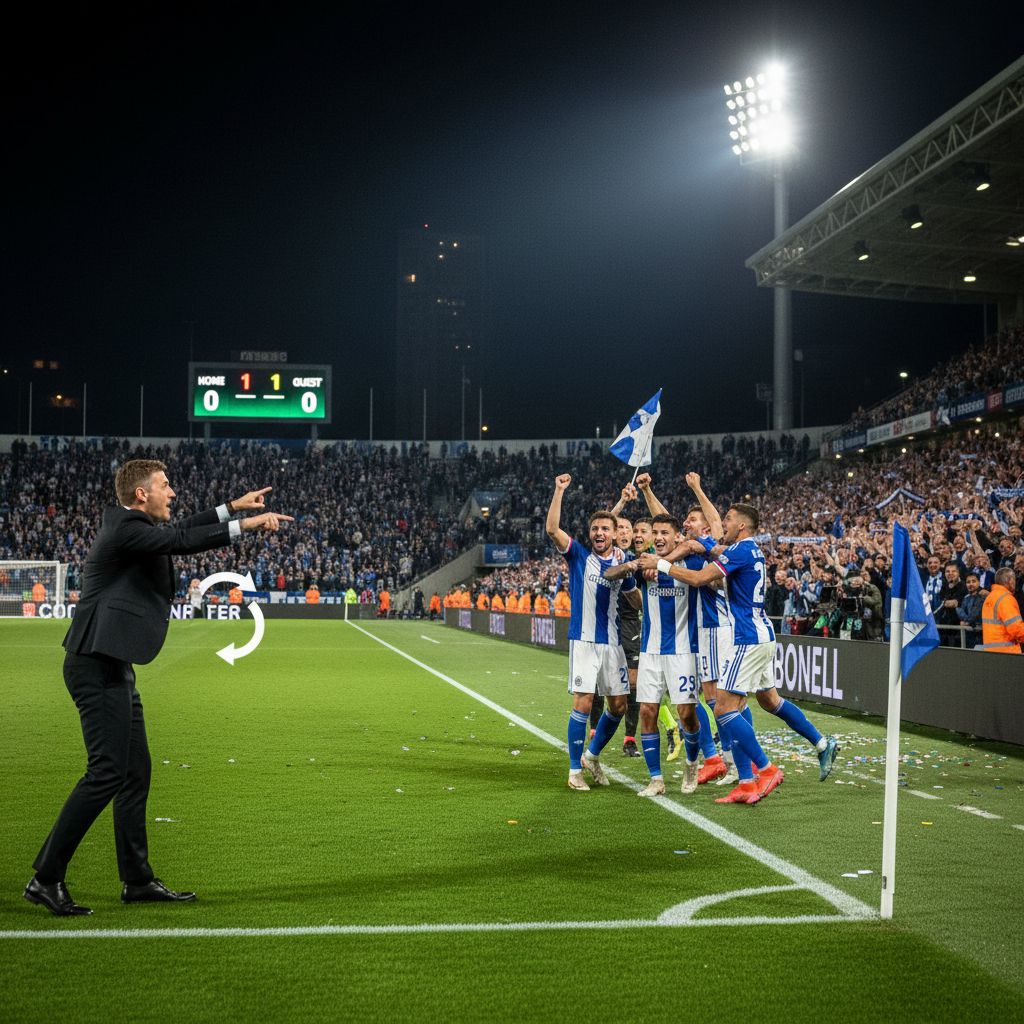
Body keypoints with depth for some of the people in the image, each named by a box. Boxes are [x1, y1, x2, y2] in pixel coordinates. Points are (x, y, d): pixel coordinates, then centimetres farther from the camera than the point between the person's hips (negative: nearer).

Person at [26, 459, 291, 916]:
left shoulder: (129, 525, 15)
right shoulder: (125, 530, -14)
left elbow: (181, 530, 28)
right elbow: (182, 541, -25)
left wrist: (234, 506, 29)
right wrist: (250, 524, -23)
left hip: (112, 667, 11)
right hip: (99, 667, -11)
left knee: (136, 772, 13)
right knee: (107, 772, -11)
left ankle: (138, 879, 20)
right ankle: (46, 878, -4)